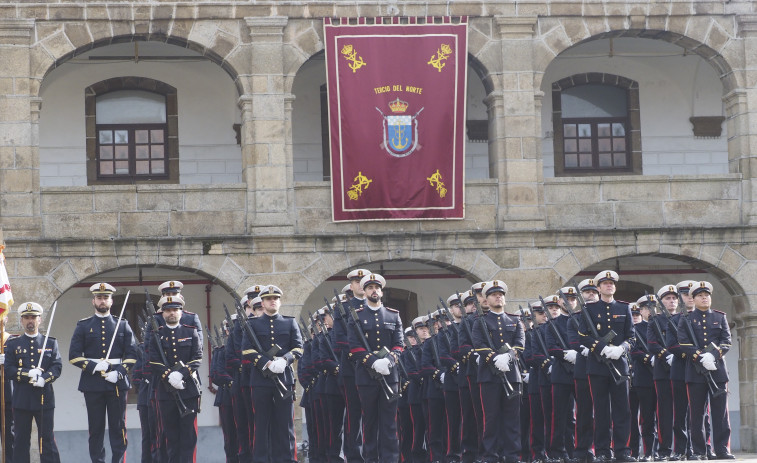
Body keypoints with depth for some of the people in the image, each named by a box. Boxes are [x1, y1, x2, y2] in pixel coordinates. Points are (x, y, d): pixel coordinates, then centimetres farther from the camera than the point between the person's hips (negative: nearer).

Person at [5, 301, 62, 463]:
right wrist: (28, 374, -16)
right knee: (21, 440, 3)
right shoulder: (13, 343, 8)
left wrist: (44, 378, -19)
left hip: (44, 397, 0)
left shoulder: (50, 343, 9)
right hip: (21, 399, 0)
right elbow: (8, 369, 0)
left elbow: (57, 366, 0)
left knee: (47, 439, 2)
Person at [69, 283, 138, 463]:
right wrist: (94, 366, -12)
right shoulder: (83, 326, 8)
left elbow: (132, 354, 5)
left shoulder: (122, 325, 10)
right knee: (95, 428, 2)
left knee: (118, 427, 0)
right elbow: (74, 355, 3)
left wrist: (119, 372, -11)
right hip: (92, 384, 0)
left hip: (117, 382, 0)